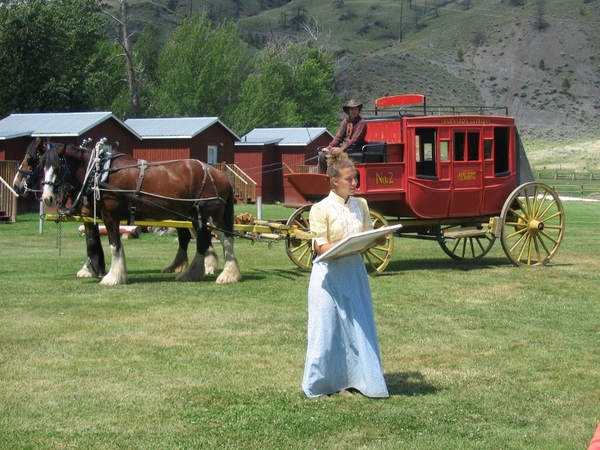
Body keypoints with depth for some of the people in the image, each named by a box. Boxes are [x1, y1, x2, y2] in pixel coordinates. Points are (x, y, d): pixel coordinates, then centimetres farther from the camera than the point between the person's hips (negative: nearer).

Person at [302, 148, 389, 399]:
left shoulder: (360, 205, 7)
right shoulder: (321, 209, -9)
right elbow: (320, 246, -11)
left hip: (354, 272, 5)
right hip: (330, 273, -5)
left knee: (358, 326, 6)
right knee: (327, 328, 0)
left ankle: (347, 382, 17)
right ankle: (319, 385, 11)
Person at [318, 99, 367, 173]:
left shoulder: (361, 123, -7)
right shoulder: (345, 122, 13)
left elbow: (354, 140, -14)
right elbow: (338, 137, 11)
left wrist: (341, 149, -22)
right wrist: (329, 147, -4)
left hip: (354, 150, -7)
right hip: (343, 146, 7)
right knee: (322, 155, -9)